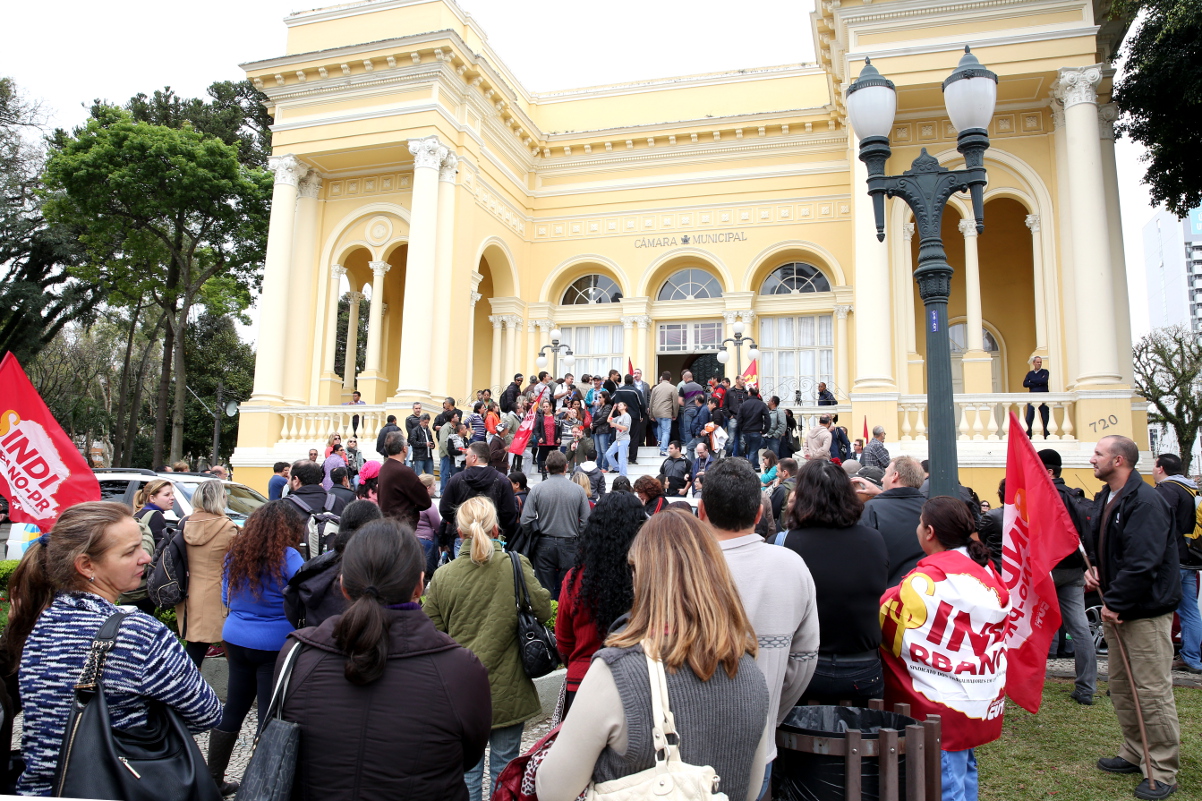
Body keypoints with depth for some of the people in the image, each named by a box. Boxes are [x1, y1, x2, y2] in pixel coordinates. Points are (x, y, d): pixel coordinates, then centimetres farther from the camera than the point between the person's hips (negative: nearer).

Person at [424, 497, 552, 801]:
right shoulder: (516, 566, -12)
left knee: (467, 771, 16)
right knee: (504, 770, 15)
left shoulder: (441, 576, -6)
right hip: (507, 690, -1)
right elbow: (543, 610, -9)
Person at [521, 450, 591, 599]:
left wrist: (541, 530, 7)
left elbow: (526, 520, -8)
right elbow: (586, 520, -5)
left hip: (544, 544, 0)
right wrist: (574, 534, 9)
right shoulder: (579, 490, -4)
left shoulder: (537, 489, -5)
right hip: (569, 545, 0)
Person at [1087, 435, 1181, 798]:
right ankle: (1133, 753, 32)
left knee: (1154, 691, -2)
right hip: (1115, 608, 10)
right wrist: (1095, 570, 4)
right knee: (1120, 685, 18)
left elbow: (1142, 562, -25)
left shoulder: (1145, 502, -20)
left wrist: (1115, 602, -20)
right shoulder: (1105, 499, 11)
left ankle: (1163, 772, 9)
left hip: (1146, 610, -10)